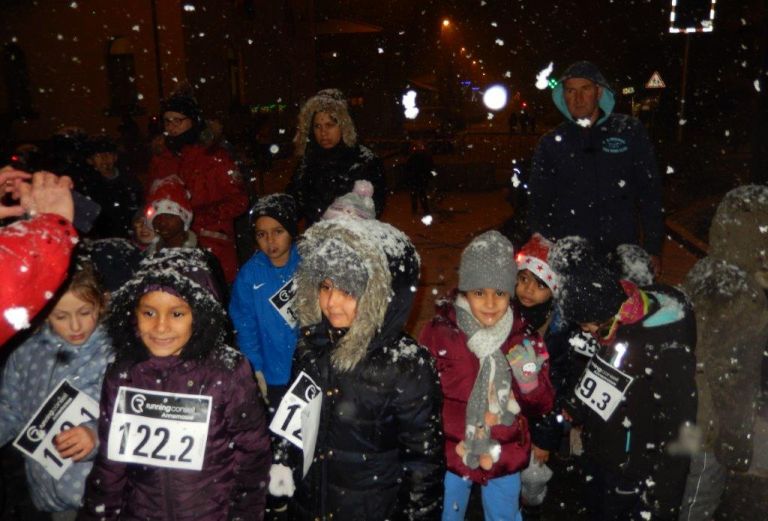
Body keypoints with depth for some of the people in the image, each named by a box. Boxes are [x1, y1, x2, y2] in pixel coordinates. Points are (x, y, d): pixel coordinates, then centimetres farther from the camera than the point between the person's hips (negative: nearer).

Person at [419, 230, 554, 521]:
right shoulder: (438, 334, -15)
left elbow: (541, 406, -4)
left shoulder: (523, 338, -7)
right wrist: (457, 444, -12)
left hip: (505, 459, 2)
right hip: (449, 456, -2)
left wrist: (530, 380, -24)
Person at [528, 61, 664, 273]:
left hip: (623, 252, 0)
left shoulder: (629, 131, 3)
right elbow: (538, 204, 8)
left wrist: (653, 249, 2)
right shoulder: (551, 143, 6)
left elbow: (649, 193, 5)